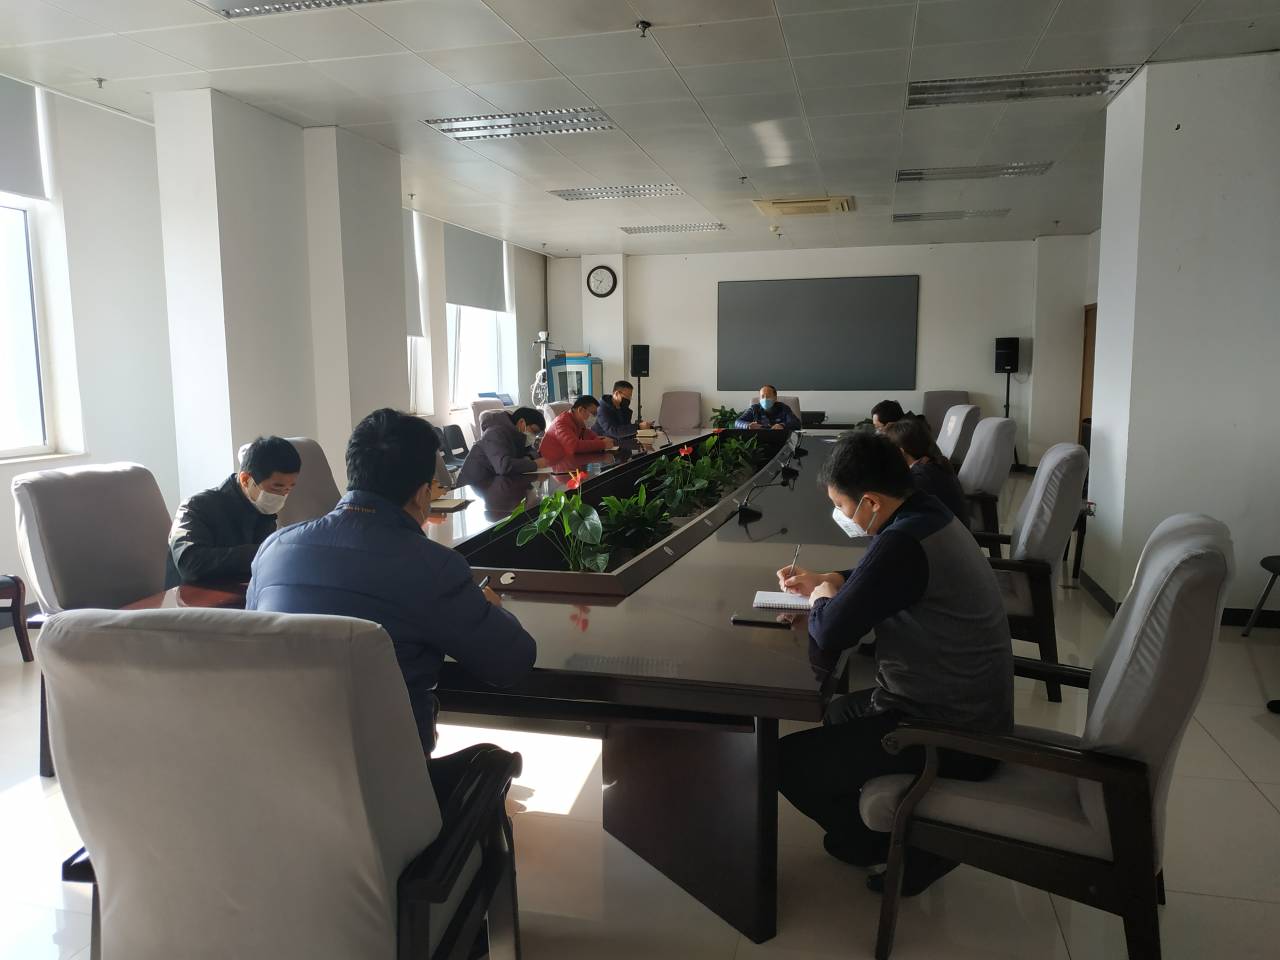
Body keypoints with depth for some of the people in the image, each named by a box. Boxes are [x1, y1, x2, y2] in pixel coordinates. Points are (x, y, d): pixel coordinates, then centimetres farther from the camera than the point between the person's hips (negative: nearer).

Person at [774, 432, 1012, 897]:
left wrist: (823, 601, -5)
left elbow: (827, 638, -26)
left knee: (788, 760, -7)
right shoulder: (929, 516, 4)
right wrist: (824, 580, 10)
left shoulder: (903, 543, -27)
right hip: (970, 712, 10)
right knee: (839, 711, 29)